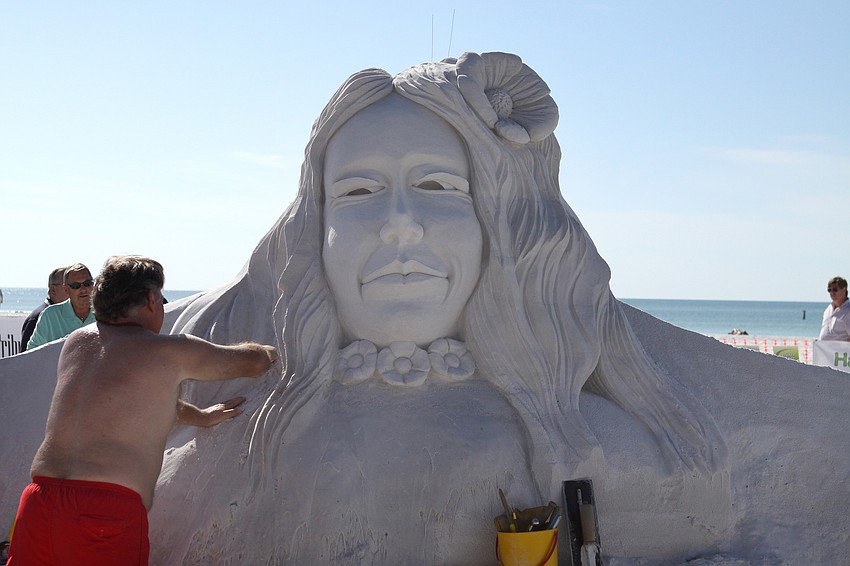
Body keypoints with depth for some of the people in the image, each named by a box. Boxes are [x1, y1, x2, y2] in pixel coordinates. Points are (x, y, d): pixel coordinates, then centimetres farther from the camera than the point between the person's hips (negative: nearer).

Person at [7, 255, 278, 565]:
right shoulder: (170, 350, 3)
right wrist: (270, 352, 41)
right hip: (109, 511, -6)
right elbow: (251, 362, 16)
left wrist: (201, 416, 48)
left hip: (40, 497, 6)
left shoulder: (77, 341, 20)